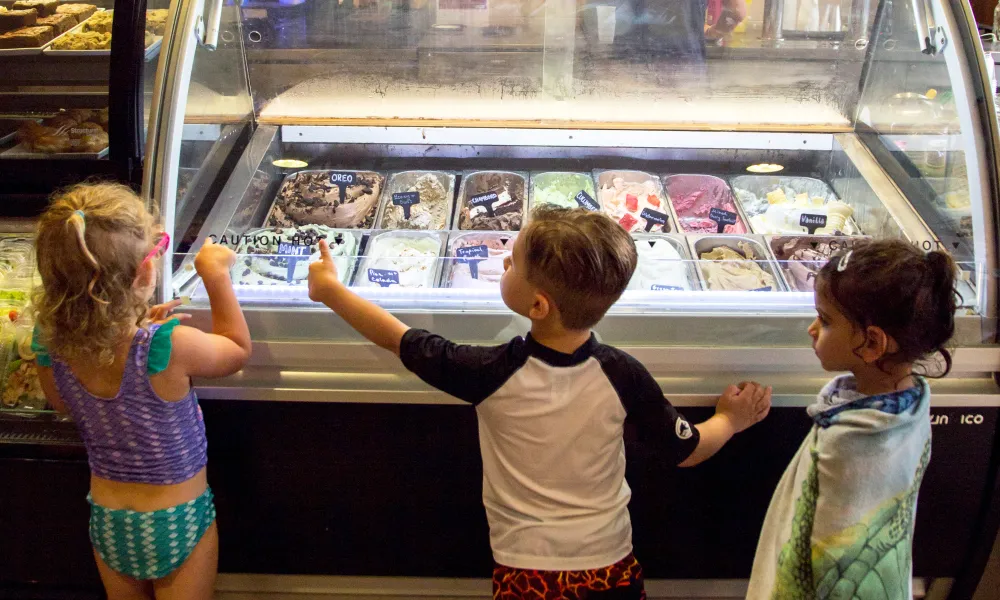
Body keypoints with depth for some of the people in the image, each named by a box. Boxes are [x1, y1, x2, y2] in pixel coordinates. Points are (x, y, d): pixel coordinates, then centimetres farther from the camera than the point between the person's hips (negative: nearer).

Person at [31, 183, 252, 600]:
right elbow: (238, 350, -10)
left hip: (107, 520, 4)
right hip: (177, 523, -4)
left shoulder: (50, 345, -18)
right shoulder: (170, 347, -32)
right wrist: (217, 276, -8)